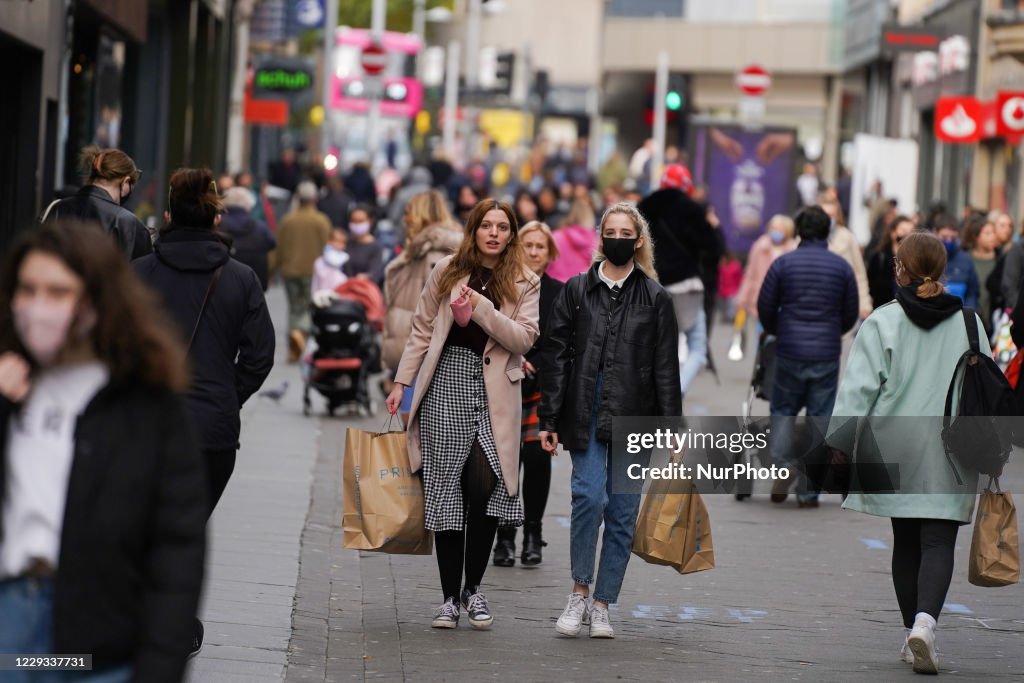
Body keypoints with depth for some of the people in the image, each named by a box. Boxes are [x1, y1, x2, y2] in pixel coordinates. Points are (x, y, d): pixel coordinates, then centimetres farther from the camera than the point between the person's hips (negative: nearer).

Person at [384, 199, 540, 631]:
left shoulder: (524, 285, 8)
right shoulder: (447, 272, 9)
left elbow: (525, 337, -4)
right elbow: (422, 330, 13)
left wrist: (482, 308, -14)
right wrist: (402, 381, 8)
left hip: (494, 395, -1)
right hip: (446, 388, 1)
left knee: (485, 485, -14)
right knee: (445, 489, -2)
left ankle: (473, 589, 3)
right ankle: (450, 597, 4)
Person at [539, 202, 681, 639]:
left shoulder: (655, 299, 6)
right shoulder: (577, 291, 7)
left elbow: (666, 368, 6)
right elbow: (555, 357, 6)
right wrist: (549, 420, 1)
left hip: (633, 419, 1)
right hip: (587, 417, -1)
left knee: (623, 513, 3)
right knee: (589, 496, -17)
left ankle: (602, 605, 13)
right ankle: (579, 591, 0)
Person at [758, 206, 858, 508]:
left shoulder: (783, 263, -2)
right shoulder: (842, 267, 2)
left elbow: (765, 307, 1)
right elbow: (851, 313, 9)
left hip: (789, 350, 0)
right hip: (827, 353, 1)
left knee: (783, 409, 16)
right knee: (819, 418, 5)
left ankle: (783, 466, -7)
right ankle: (808, 492, 5)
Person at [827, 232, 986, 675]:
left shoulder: (882, 323, -4)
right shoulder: (968, 323, 4)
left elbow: (859, 388, -9)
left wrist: (843, 441, -5)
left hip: (896, 449, 0)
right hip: (950, 455, 0)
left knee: (905, 543, 13)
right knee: (938, 542, -4)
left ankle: (911, 634, 20)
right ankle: (924, 622, -26)